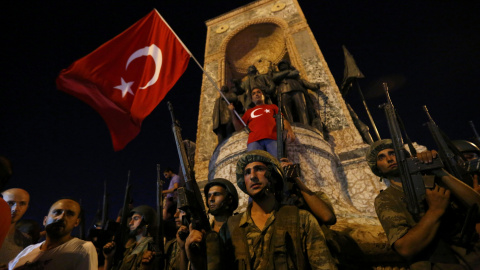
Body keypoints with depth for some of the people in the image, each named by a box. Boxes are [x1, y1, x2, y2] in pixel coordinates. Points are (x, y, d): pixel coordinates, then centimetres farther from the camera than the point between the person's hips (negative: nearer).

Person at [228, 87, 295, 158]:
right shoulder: (249, 111, 33)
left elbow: (283, 120, 20)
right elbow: (238, 127, 28)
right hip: (254, 140, 1)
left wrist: (289, 130, -2)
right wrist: (232, 112, 18)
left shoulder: (272, 106, 32)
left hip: (272, 139, 0)